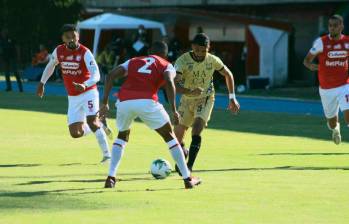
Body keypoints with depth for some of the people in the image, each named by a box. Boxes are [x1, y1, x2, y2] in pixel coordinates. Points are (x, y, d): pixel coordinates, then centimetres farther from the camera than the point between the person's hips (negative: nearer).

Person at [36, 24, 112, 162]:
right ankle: (99, 126, 28)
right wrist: (42, 83, 25)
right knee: (75, 133, -1)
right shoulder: (59, 51, -2)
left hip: (88, 93, -5)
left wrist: (85, 85, -46)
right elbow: (50, 66, 20)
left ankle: (106, 154, -18)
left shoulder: (85, 53, -18)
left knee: (91, 121, -25)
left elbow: (96, 75, -28)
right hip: (73, 98, 5)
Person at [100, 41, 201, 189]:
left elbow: (111, 75, 15)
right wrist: (174, 110, -3)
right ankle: (188, 179, 16)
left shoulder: (133, 61, 29)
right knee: (169, 136, 17)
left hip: (124, 101, 3)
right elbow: (169, 82, -3)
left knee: (122, 136, 29)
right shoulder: (166, 66, 20)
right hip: (146, 102, -3)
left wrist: (105, 102, 13)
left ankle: (111, 177, 16)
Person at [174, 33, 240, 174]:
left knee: (197, 129, -26)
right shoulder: (183, 60, -21)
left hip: (206, 99, -1)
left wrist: (232, 97, 4)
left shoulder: (213, 60, -13)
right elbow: (175, 84, -33)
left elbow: (228, 74, 7)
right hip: (187, 99, 1)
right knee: (177, 135, 8)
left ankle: (189, 166, -27)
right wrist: (190, 92, -51)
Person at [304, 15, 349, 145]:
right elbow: (306, 60, -3)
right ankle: (335, 129, 50)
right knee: (331, 120, 13)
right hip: (326, 89, 0)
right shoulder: (321, 42, -9)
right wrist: (310, 65, -25)